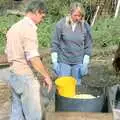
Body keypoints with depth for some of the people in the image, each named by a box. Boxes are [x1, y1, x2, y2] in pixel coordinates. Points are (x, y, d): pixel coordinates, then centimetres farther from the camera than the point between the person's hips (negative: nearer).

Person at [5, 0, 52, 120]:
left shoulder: (14, 27, 12)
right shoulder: (29, 28, -17)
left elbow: (8, 52, 17)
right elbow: (33, 58, -23)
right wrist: (46, 76, -13)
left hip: (13, 76, 9)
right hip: (26, 77, -9)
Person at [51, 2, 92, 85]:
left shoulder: (85, 26, -6)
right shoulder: (61, 24, -11)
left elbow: (88, 45, 2)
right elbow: (55, 43, -4)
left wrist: (85, 62, 0)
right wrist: (54, 61, -5)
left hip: (78, 62, 2)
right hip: (63, 61, -1)